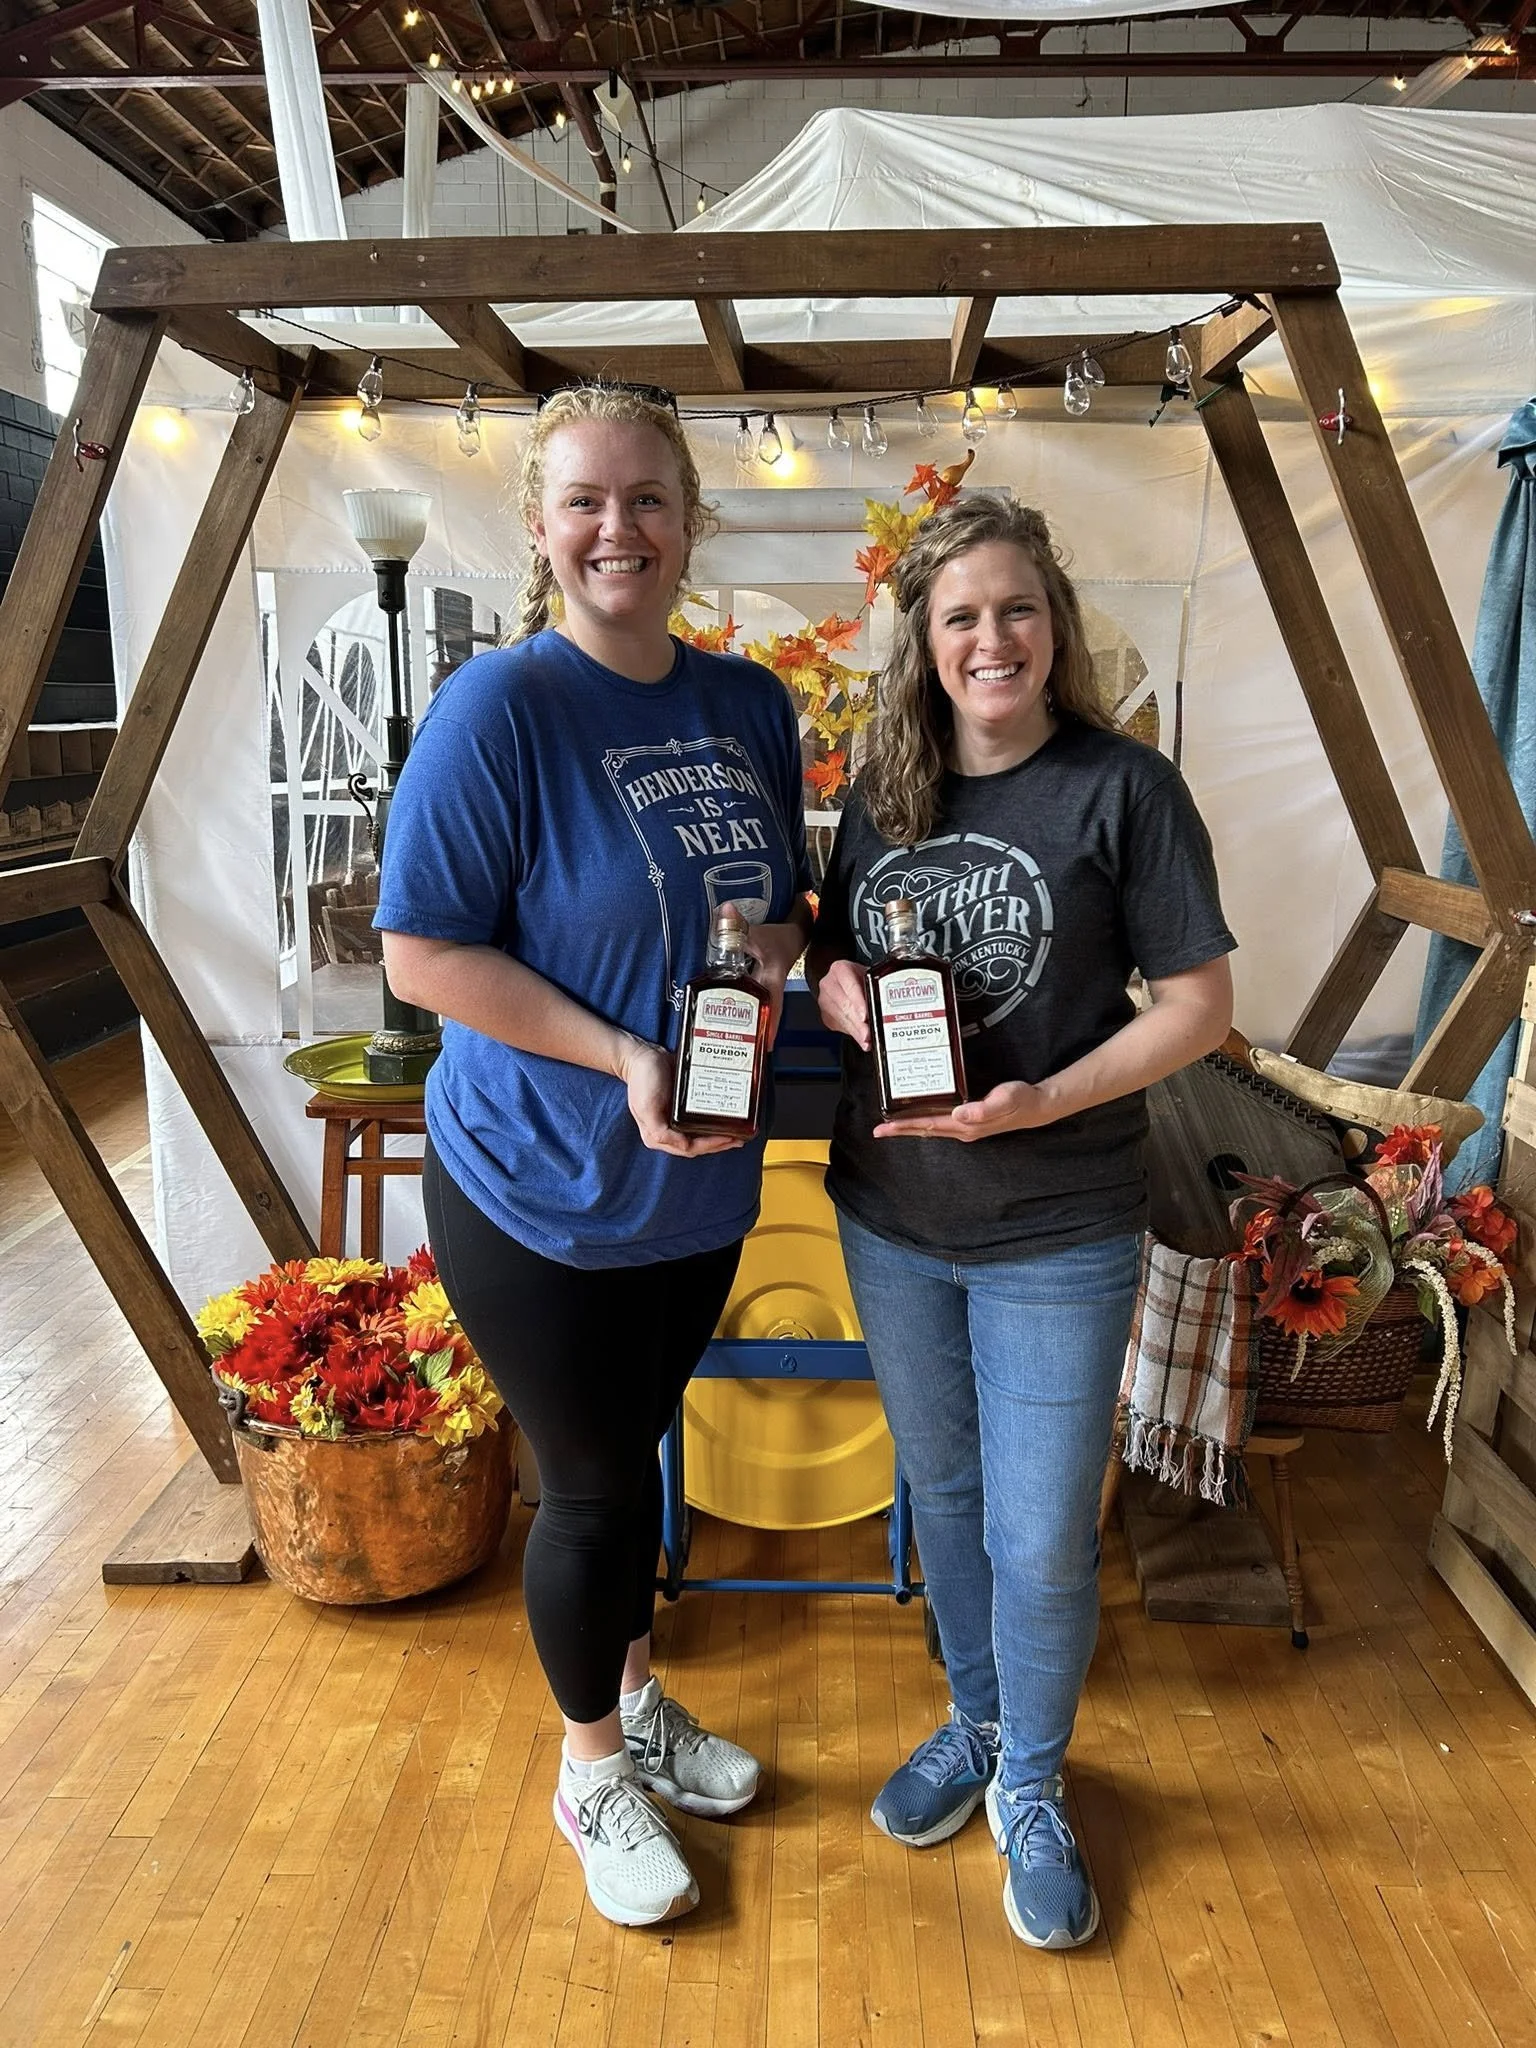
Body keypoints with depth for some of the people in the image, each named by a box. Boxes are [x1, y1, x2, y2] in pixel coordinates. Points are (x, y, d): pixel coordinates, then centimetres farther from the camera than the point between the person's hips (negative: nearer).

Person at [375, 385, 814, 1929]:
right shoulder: (500, 706, -18)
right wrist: (624, 1057, -25)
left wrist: (769, 959, -12)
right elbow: (423, 950, -18)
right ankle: (593, 1774, 38)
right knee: (589, 1483, 11)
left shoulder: (748, 704, 2)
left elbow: (781, 904, 12)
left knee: (634, 1450, 23)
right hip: (538, 1187, -5)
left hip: (700, 1182, 6)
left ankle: (637, 1703, 49)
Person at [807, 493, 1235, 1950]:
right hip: (890, 1218, 5)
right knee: (942, 1489, 21)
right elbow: (829, 962, 12)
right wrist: (840, 997, -11)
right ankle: (975, 1722, 46)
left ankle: (1032, 1789, 35)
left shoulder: (1124, 788, -11)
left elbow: (1200, 1003, -11)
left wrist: (1044, 1101, -23)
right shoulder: (885, 794, 3)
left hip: (1056, 1237, -4)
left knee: (1041, 1539, 7)